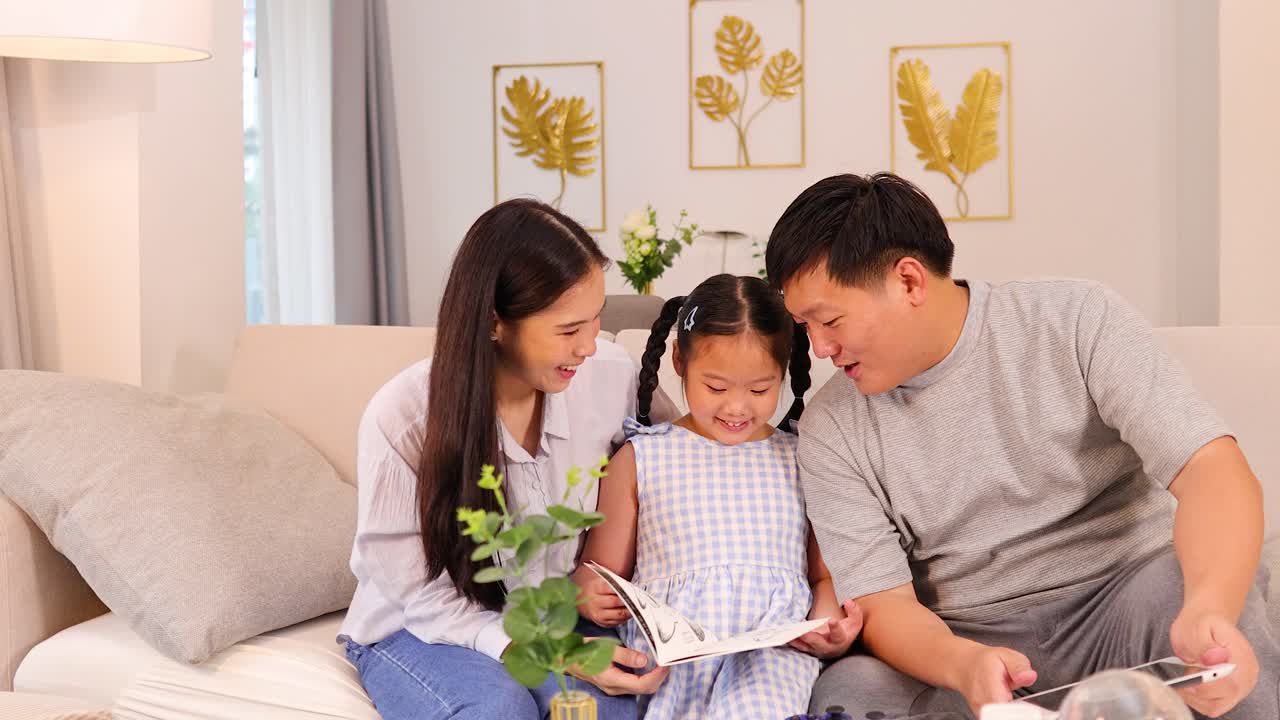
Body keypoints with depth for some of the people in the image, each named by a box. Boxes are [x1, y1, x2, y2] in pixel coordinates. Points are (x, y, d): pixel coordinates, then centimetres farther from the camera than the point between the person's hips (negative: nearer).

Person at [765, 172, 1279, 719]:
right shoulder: (831, 430, -1)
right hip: (963, 648, 2)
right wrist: (962, 664, -30)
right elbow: (882, 603, -5)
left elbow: (1212, 469, -17)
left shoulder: (1078, 320, -8)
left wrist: (1206, 611, -39)